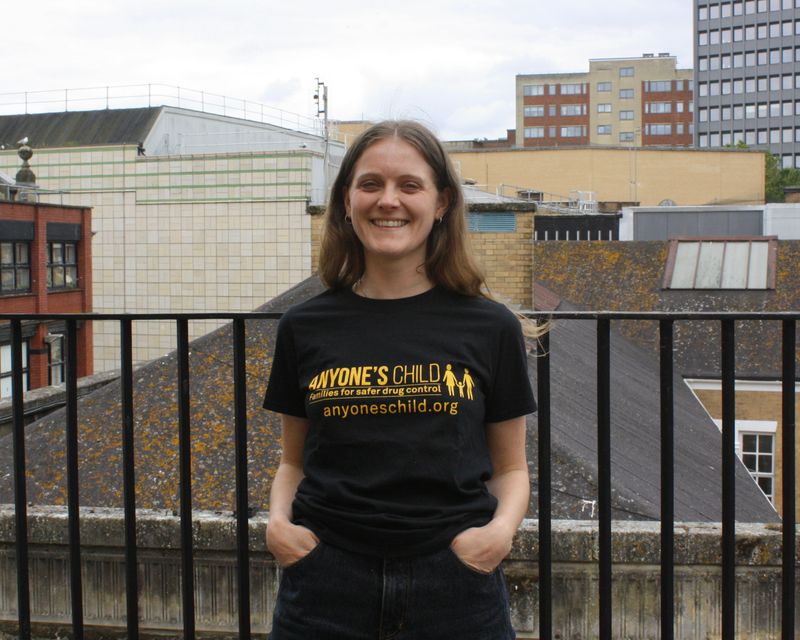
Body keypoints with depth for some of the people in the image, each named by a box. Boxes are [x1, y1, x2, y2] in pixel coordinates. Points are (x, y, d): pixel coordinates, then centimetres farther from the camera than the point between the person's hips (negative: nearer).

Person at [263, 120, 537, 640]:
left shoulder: (489, 327, -1)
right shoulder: (306, 327, 2)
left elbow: (510, 467, 7)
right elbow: (294, 461, 12)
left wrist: (502, 527, -12)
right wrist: (278, 520, -7)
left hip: (455, 585, -1)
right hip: (325, 582, 1)